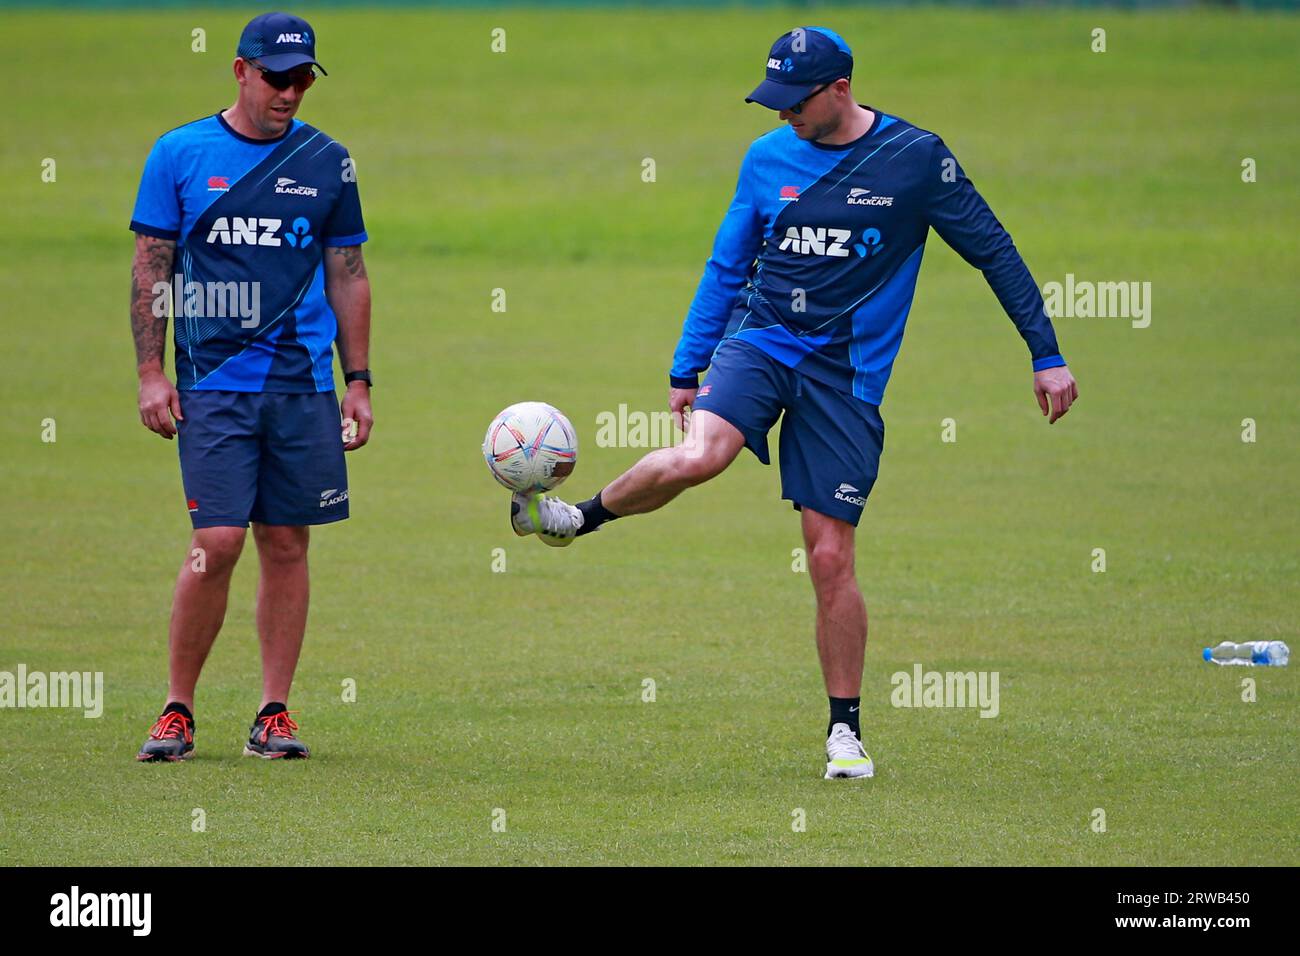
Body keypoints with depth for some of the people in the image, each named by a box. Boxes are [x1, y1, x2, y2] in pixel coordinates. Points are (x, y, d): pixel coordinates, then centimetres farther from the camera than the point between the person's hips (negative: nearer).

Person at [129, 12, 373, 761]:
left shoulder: (326, 161, 9)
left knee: (287, 545, 2)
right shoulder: (181, 154, 3)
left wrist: (359, 382, 9)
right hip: (212, 384, -2)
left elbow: (348, 275, 14)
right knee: (218, 543, -10)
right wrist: (151, 373, -2)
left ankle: (275, 713, 8)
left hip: (304, 385, 2)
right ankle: (178, 710, 2)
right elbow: (151, 268, 5)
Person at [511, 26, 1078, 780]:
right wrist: (687, 368, 14)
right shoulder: (768, 159, 5)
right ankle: (583, 516, -3)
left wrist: (1047, 356, 1)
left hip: (847, 372, -1)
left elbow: (994, 251, 2)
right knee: (697, 456, -30)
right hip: (760, 341, 1)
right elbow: (727, 267, 15)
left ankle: (846, 732, 11)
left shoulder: (915, 158, -4)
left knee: (832, 559, -2)